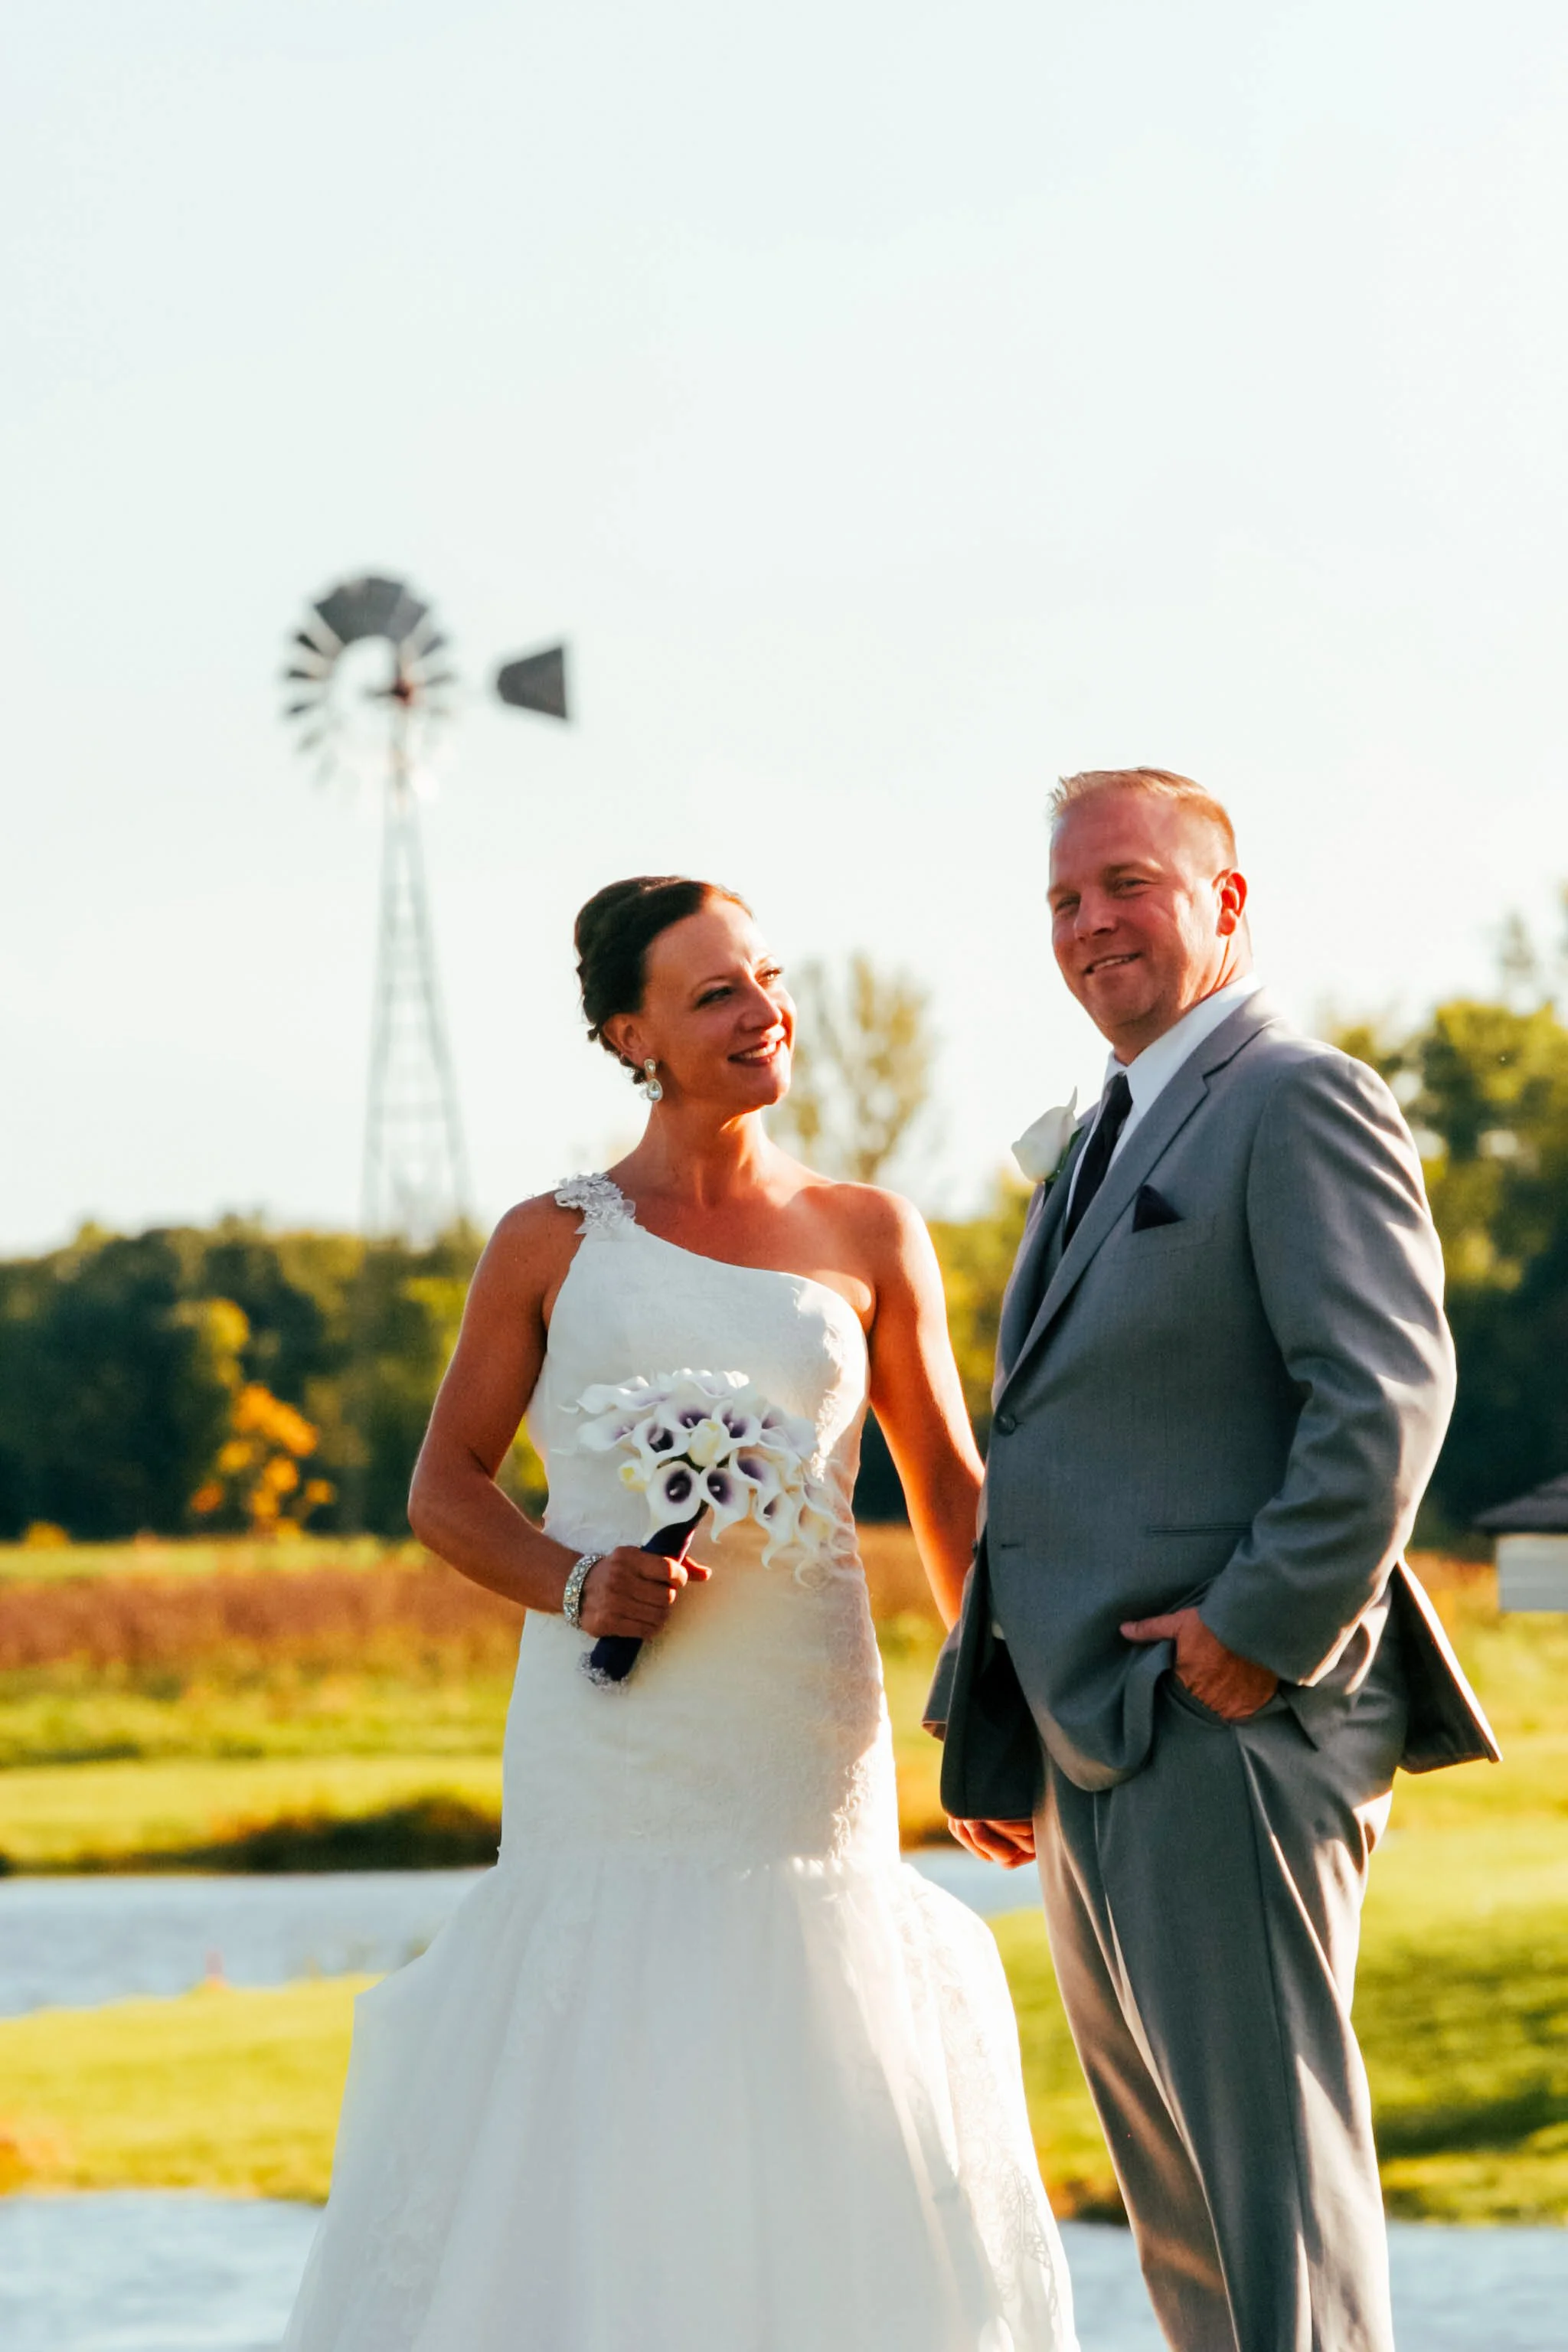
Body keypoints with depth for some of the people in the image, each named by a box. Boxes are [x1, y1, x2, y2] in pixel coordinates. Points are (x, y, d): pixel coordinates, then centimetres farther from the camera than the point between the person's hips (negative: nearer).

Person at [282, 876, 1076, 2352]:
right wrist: (576, 1582, -9)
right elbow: (444, 1491, 10)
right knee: (591, 2157, -5)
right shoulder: (555, 1243, 5)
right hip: (611, 1746, -1)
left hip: (808, 1740, 1)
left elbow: (949, 1487, 16)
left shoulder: (870, 1239, 8)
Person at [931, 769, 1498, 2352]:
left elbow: (1388, 1390, -18)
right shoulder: (1104, 1145, 22)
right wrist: (984, 1728, 20)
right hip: (1090, 1748, 10)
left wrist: (1266, 1632, -20)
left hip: (1225, 1737, -10)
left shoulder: (1299, 1102, -7)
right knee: (1180, 2211, 12)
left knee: (1275, 2169, -9)